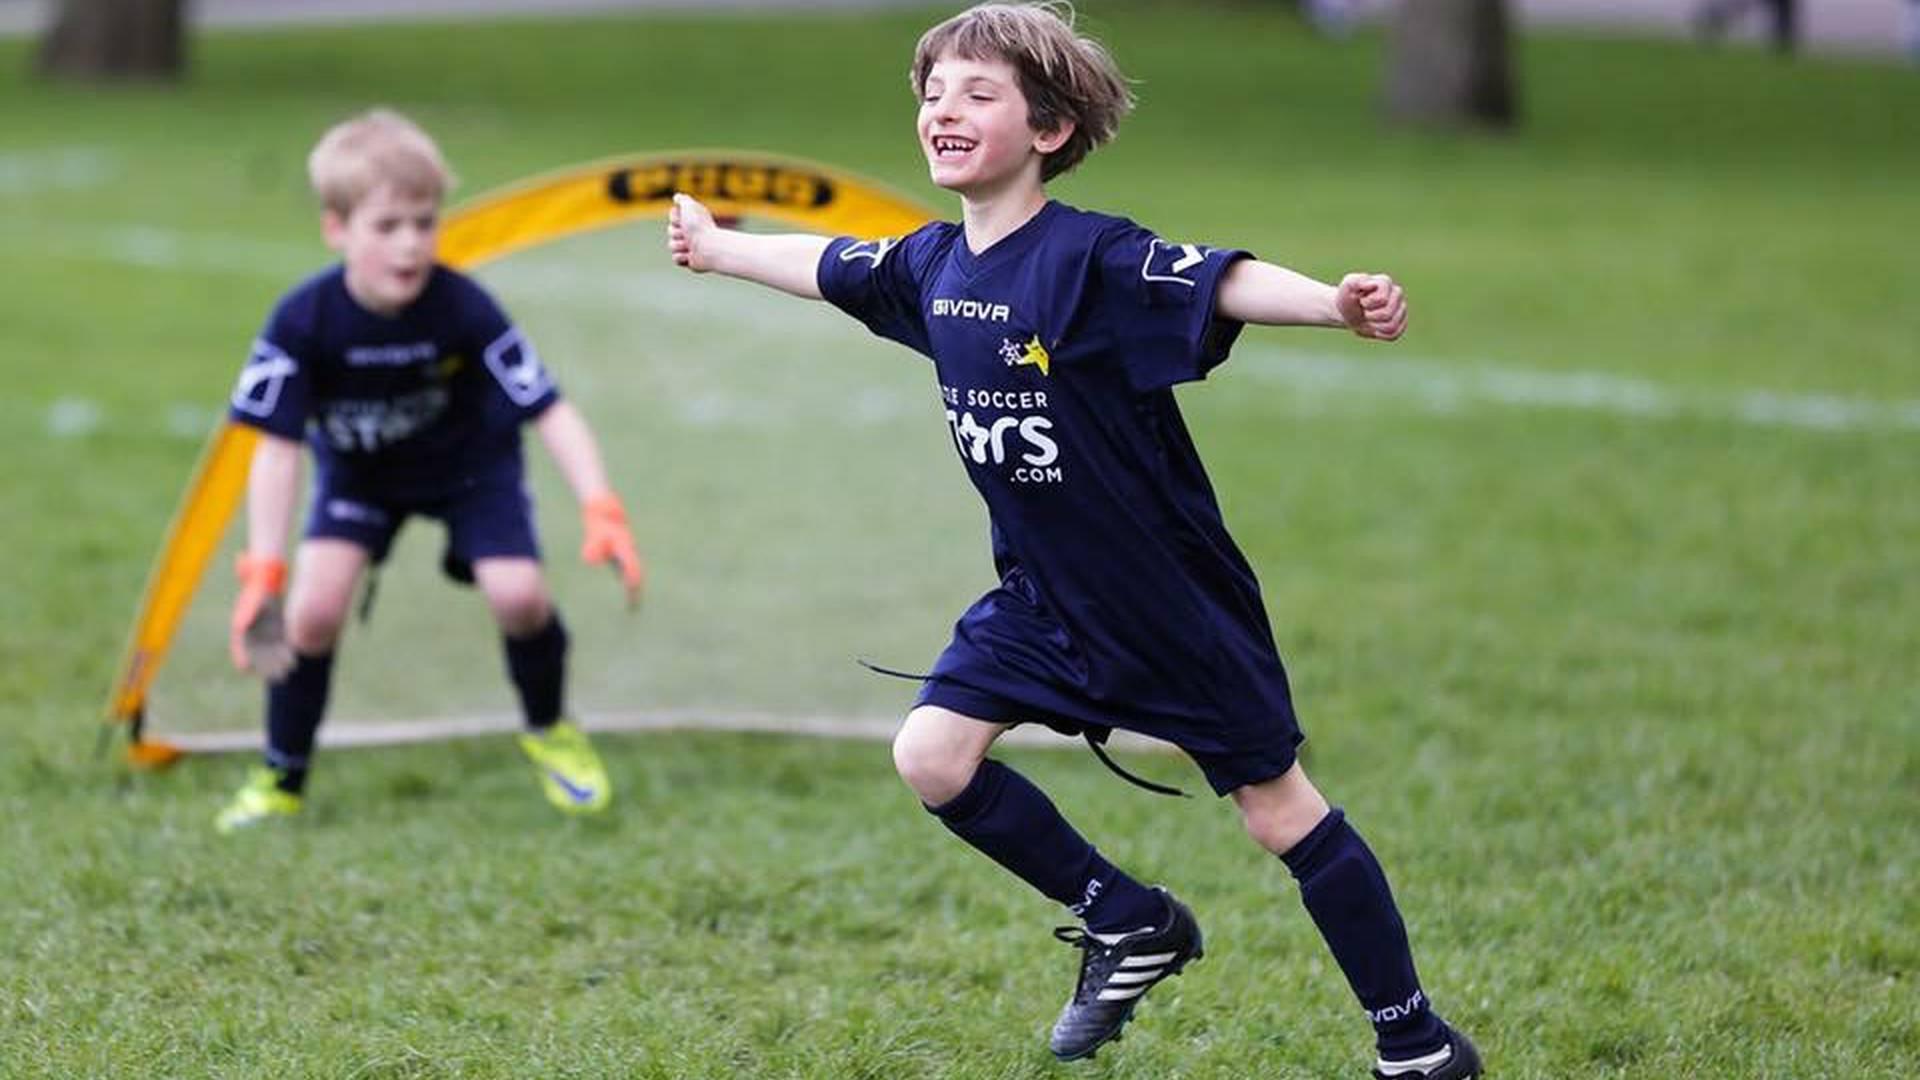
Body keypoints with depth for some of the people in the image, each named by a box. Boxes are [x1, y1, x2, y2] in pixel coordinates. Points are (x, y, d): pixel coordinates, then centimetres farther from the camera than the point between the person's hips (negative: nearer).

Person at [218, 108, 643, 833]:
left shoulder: (462, 309, -31)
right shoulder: (303, 323, -30)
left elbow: (549, 411, -28)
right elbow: (278, 447, -25)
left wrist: (601, 511, -40)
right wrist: (262, 571, -32)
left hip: (470, 462, 0)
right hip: (357, 473, 0)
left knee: (519, 596, -18)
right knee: (315, 606, -18)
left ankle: (549, 731, 14)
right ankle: (282, 780, 4)